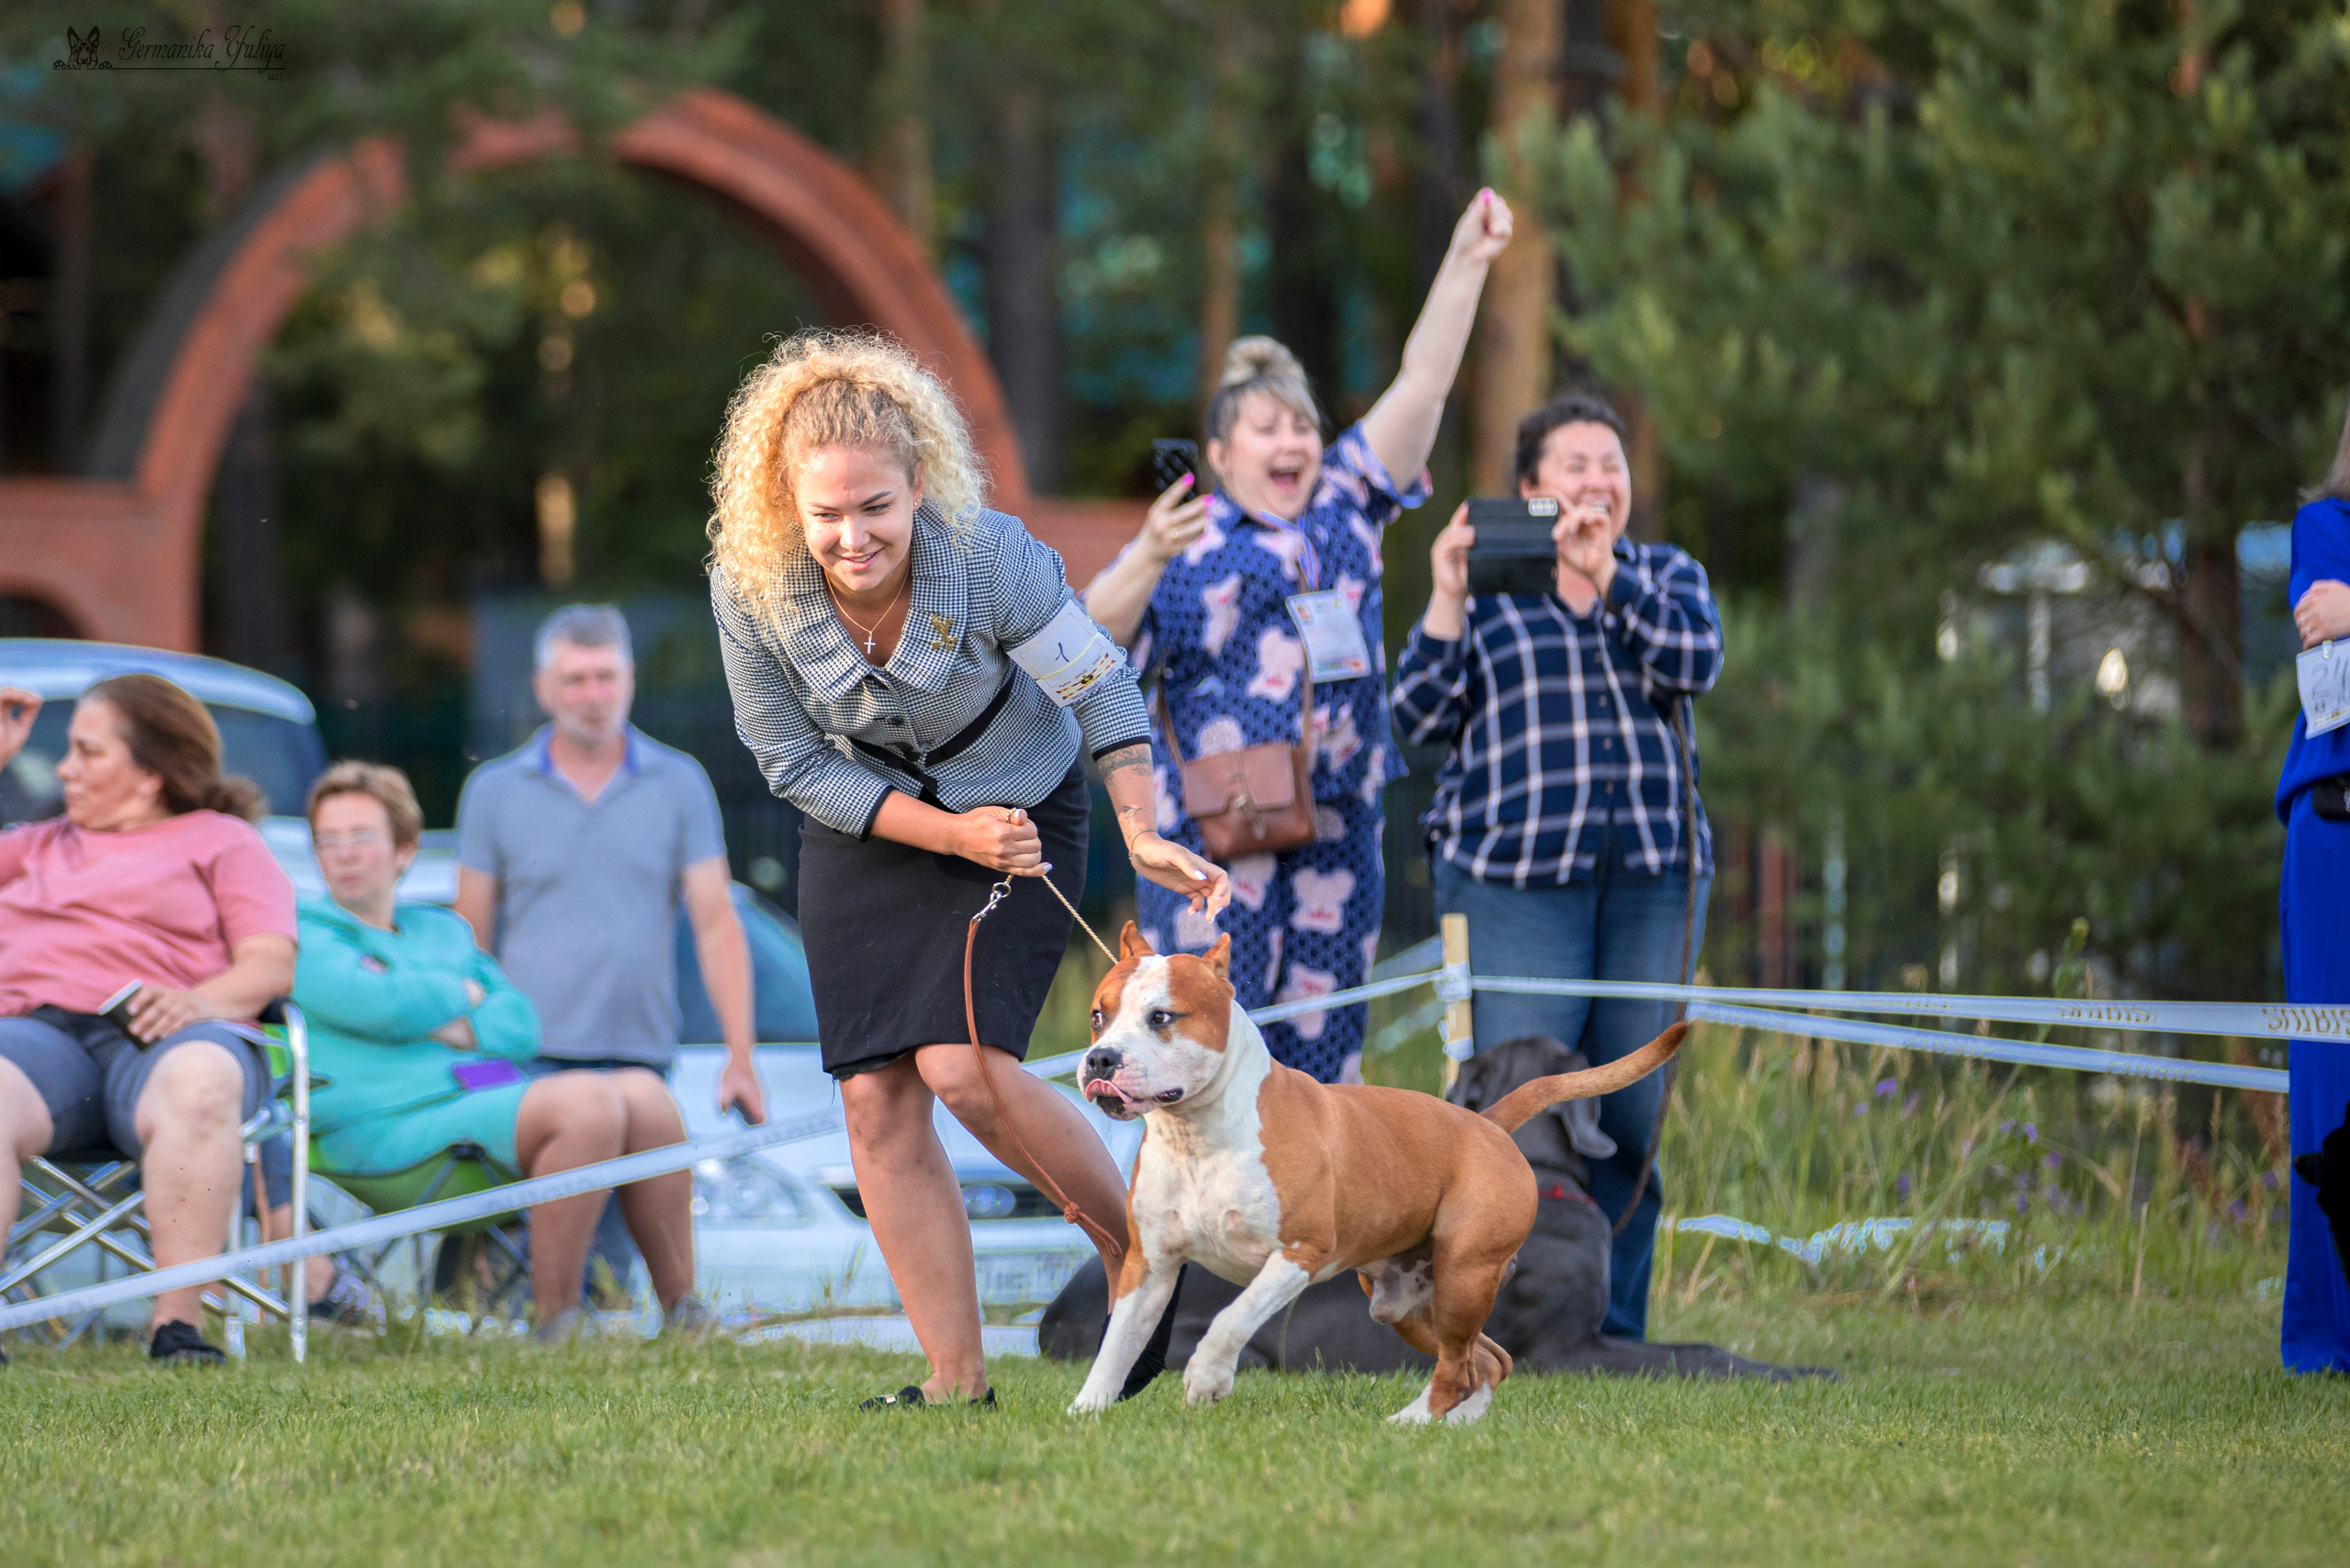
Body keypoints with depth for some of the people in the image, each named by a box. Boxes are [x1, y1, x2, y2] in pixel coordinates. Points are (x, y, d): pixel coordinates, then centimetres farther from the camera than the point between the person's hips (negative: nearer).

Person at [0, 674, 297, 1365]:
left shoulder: (222, 840, 23)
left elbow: (273, 965, 8)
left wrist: (202, 1002, -14)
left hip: (160, 1039, -2)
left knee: (198, 1082, -41)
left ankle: (177, 1323, -46)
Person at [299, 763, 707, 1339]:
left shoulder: (443, 931, 28)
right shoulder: (305, 935, 7)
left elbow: (522, 1027, 15)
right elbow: (376, 1004, -13)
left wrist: (451, 1029, -5)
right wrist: (459, 994, 5)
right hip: (390, 1124, -8)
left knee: (644, 1094, -17)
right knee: (587, 1100, -29)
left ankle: (681, 1308, -17)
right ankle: (555, 1315, -29)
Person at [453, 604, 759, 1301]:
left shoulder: (679, 785, 9)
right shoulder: (494, 792, 8)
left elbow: (716, 926, 6)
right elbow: (470, 939, 10)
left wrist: (740, 1057, -2)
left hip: (637, 1059, 1)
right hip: (527, 1056, -1)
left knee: (614, 1252, -2)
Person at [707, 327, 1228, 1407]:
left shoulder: (990, 558, -28)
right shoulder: (750, 588, -22)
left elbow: (1100, 688, -12)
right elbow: (796, 764, -11)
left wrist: (1144, 833, -23)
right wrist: (950, 834, -21)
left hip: (1019, 808, -3)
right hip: (863, 829, 3)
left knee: (963, 1065, -20)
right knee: (876, 1101, -4)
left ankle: (1144, 1254, -1)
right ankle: (956, 1380, 2)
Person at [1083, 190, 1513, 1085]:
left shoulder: (1344, 506, 14)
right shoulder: (1184, 543, 1)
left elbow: (1422, 382, 10)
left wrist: (1467, 262, 3)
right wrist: (1145, 563, -26)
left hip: (1337, 840, 5)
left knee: (1319, 1061, 6)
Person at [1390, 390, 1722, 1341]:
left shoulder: (1665, 575, 14)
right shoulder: (1485, 585, 10)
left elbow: (1695, 662, -7)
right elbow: (1425, 717, 1)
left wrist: (1606, 575, -17)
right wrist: (1446, 599, -9)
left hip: (1654, 876, 2)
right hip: (1517, 873, -2)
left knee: (1632, 1116, 2)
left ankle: (1614, 1330, 7)